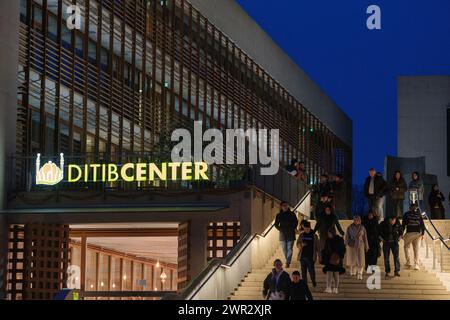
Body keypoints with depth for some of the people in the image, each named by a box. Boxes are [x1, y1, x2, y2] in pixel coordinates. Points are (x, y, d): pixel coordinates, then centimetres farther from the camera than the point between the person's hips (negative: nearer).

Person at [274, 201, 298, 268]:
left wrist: (292, 229, -7)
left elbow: (296, 223, 7)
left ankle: (288, 262, -12)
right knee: (284, 249, 6)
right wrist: (280, 229, -6)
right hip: (282, 235, 2)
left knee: (289, 249, -9)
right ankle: (288, 261, 20)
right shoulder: (279, 215, 5)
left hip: (290, 234, -2)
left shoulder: (292, 214, 1)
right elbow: (276, 225, 11)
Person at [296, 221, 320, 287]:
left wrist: (319, 255, -1)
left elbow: (317, 246, 1)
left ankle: (314, 282, 19)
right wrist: (301, 245, -10)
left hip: (310, 257, -3)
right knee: (303, 271, 5)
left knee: (311, 270, -5)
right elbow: (297, 244, 13)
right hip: (302, 256, 3)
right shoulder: (301, 235, 6)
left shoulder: (314, 236, -2)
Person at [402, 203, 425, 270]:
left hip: (409, 233, -2)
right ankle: (416, 264, -2)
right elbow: (422, 224, 2)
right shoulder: (419, 214, 5)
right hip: (417, 233, 2)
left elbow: (403, 224, -1)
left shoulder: (406, 214, 0)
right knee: (416, 249, 5)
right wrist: (423, 233, 7)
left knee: (406, 247, 18)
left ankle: (408, 262, 9)